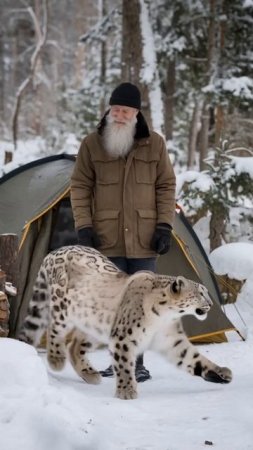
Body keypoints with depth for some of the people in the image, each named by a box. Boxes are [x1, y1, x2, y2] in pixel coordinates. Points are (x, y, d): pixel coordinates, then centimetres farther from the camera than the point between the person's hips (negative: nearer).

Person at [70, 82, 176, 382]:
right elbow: (80, 187, 4)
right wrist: (83, 227, -3)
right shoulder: (92, 144, 1)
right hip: (108, 241, 0)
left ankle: (137, 363, 8)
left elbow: (166, 187, 7)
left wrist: (165, 225, -2)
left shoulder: (154, 144, 3)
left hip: (145, 241, 0)